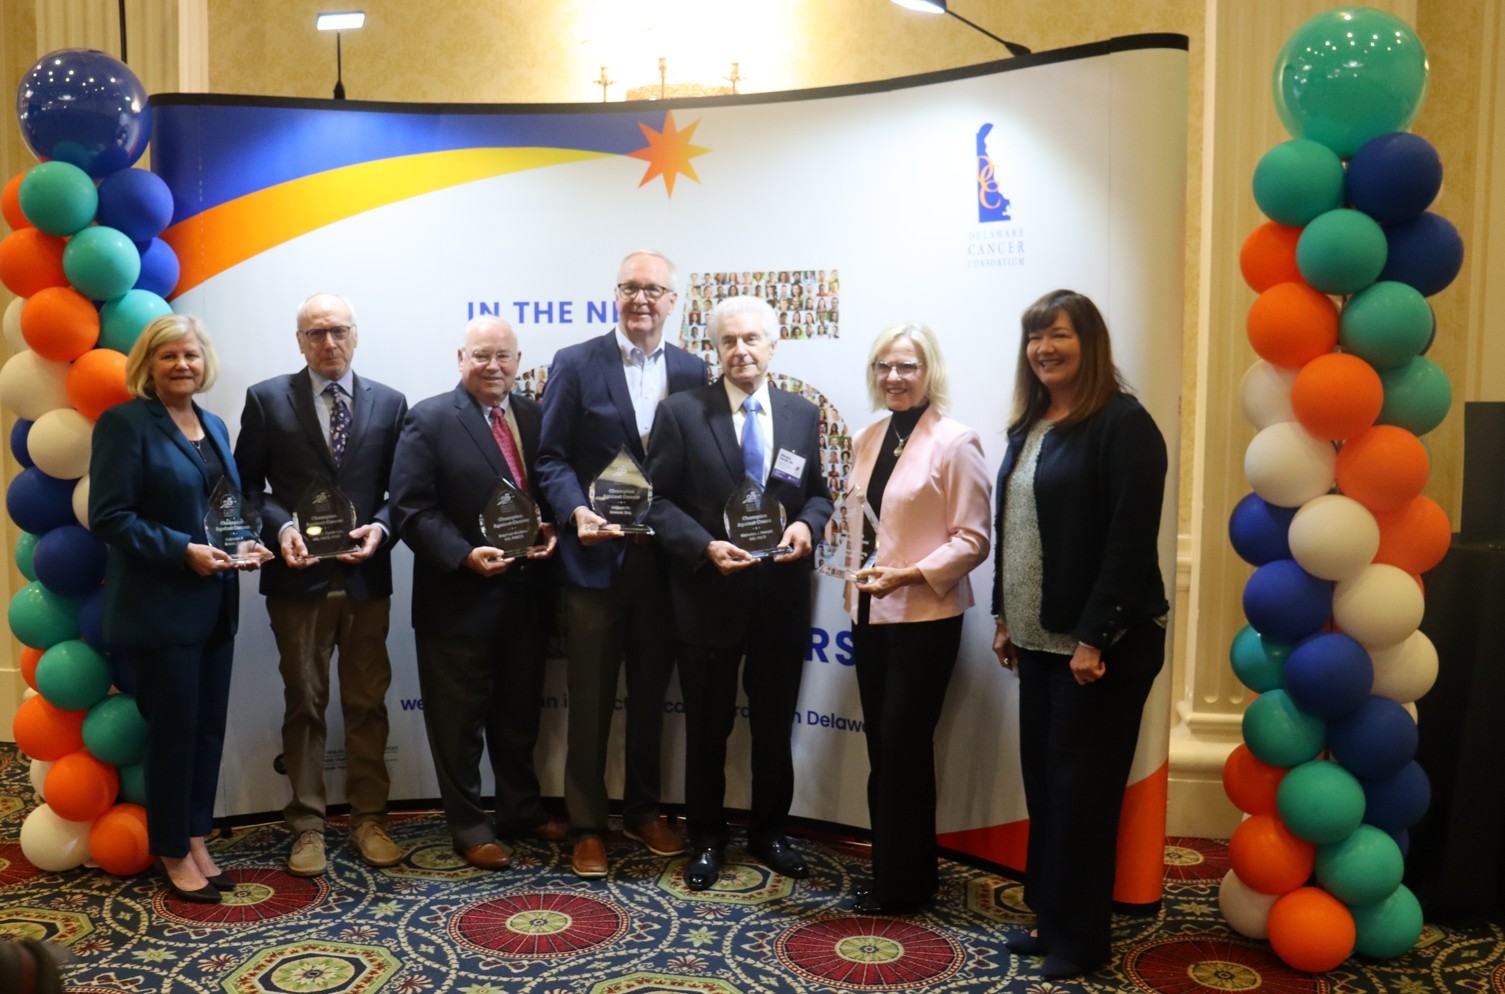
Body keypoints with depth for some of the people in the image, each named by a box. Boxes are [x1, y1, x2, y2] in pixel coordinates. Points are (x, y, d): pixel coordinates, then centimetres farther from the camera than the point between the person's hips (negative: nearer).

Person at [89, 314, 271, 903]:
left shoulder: (213, 427, 13)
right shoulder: (125, 424, -10)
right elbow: (109, 517, -15)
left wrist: (247, 543, 0)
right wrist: (183, 551, -21)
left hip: (214, 604, 7)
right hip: (159, 606, -7)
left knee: (209, 727, 12)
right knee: (173, 730, 2)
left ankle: (196, 841, 25)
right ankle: (173, 855, 18)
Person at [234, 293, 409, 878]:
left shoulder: (389, 403, 6)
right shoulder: (267, 400, 2)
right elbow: (246, 484, 1)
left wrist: (381, 527, -13)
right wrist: (279, 527, -16)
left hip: (367, 575, 2)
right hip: (298, 576, -1)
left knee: (368, 703, 9)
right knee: (304, 704, 7)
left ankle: (368, 820, 21)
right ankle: (307, 826, 17)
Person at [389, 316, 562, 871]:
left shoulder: (535, 417, 6)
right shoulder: (430, 420, -8)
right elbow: (410, 509, -13)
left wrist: (551, 531, -8)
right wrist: (465, 556, -23)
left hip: (527, 596, 5)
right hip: (459, 599, -5)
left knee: (520, 715, 19)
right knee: (460, 721, 8)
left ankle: (521, 810, 36)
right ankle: (469, 828, 24)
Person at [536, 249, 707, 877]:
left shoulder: (691, 371, 5)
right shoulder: (576, 364, -3)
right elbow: (552, 458, -5)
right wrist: (578, 512, -21)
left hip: (664, 559, 3)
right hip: (596, 559, -3)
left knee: (650, 696, 16)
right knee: (590, 700, 7)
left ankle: (642, 812, 33)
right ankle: (586, 826, 22)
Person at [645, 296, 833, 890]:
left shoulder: (803, 414, 5)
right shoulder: (682, 412, -5)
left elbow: (817, 492, 11)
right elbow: (658, 500, -6)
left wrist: (808, 524, -11)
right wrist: (705, 546, -20)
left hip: (782, 595, 3)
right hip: (709, 594, -2)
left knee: (775, 726, 15)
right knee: (708, 728, 11)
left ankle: (769, 832, 34)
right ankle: (706, 838, 30)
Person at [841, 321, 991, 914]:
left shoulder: (954, 443, -11)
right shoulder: (867, 441, 10)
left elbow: (973, 540, -12)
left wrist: (909, 574, -22)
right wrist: (854, 582, 9)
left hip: (925, 617, -6)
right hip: (870, 614, 7)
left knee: (903, 744, 0)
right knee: (881, 745, 12)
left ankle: (905, 882, 15)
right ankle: (888, 869, 26)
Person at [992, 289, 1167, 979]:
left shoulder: (1123, 424, -13)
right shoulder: (1029, 427, 12)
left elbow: (1131, 539, -18)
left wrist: (1094, 637, -20)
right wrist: (1004, 617, 14)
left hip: (1098, 643, -7)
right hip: (1038, 638, 7)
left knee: (1081, 788, 2)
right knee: (1042, 780, 13)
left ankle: (1078, 938, 18)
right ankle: (1048, 914, 28)